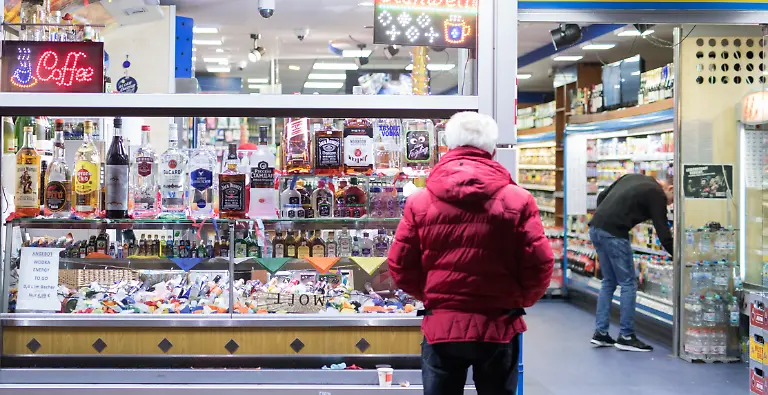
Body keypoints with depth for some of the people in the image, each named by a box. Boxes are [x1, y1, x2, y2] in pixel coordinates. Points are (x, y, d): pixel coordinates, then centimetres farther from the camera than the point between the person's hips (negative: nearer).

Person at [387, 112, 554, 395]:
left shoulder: (419, 201, -5)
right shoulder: (517, 200, -8)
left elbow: (400, 266, -1)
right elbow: (539, 265, -6)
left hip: (440, 326, 1)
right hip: (498, 326, 0)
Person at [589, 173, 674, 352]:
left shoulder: (633, 177, 22)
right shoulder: (656, 194, -1)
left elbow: (602, 197, 22)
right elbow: (663, 233, -3)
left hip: (595, 228, 8)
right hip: (613, 234, -8)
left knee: (609, 281, 18)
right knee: (628, 284, 3)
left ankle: (600, 333, 18)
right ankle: (626, 337, 9)